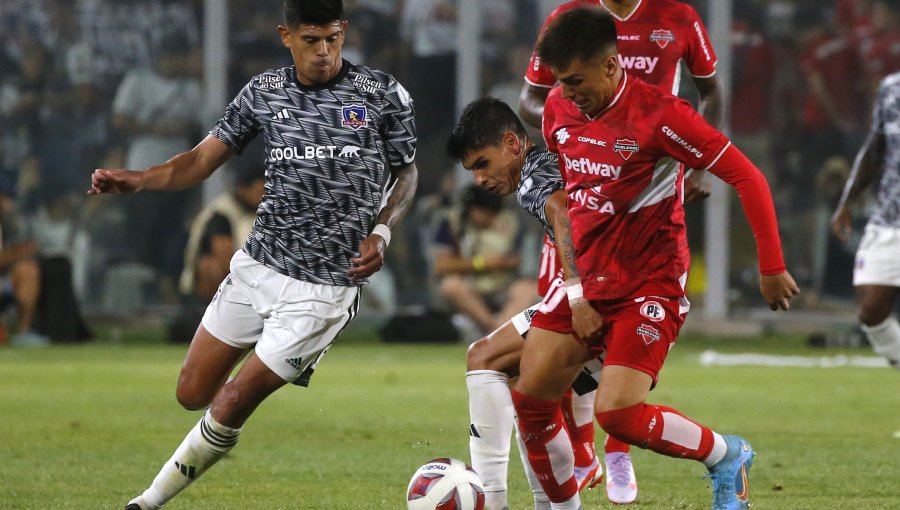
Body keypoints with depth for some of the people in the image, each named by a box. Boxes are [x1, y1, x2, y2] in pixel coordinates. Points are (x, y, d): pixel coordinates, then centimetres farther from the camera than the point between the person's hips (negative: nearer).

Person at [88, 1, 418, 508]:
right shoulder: (265, 93, 3)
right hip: (258, 264, 4)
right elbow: (203, 160, 5)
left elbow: (407, 172, 9)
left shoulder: (383, 95, -5)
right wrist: (137, 179, -12)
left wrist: (381, 231, -8)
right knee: (193, 393, 5)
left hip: (324, 289, -4)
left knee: (230, 406, -7)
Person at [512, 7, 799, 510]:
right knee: (530, 397, -5)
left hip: (651, 285, -7)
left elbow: (748, 177, -14)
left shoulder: (658, 113, -18)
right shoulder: (559, 108, 2)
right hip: (586, 280, 7)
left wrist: (772, 268, -11)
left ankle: (727, 455, 7)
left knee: (618, 414, -18)